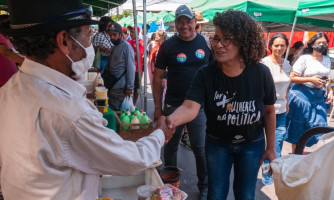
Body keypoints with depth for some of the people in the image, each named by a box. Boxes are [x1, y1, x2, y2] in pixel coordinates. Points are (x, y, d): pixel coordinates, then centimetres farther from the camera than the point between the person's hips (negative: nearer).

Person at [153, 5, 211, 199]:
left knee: (201, 149, 9)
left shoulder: (205, 43, 0)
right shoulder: (168, 46, -3)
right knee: (170, 147, 13)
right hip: (173, 106, 0)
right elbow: (157, 77, -1)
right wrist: (157, 107, -3)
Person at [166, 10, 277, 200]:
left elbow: (269, 111, -6)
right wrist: (171, 120, -56)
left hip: (252, 145, 0)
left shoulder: (261, 73, -19)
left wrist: (271, 147, 0)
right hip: (217, 143, 0)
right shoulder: (205, 74, -21)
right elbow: (190, 107, -34)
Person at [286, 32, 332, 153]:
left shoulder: (327, 60, 11)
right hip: (302, 95, -6)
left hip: (318, 96, 6)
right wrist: (311, 79, -18)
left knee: (317, 126, 5)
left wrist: (330, 91, 5)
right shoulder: (304, 58, -9)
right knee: (298, 129, 2)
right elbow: (292, 78, -12)